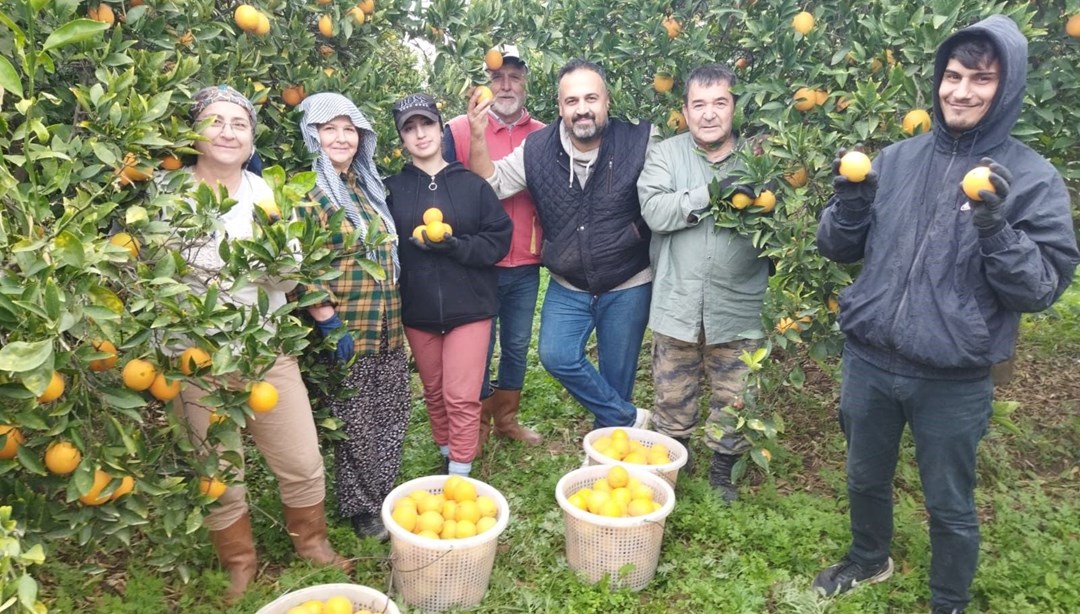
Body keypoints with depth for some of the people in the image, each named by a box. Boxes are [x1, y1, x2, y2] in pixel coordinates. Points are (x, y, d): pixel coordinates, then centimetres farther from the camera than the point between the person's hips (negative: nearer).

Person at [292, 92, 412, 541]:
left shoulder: (366, 184, 14)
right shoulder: (307, 192, -10)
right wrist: (329, 324, -19)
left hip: (388, 327, 7)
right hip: (346, 332, -7)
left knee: (393, 417, 14)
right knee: (357, 426, 5)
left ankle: (384, 497, 32)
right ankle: (361, 509, 24)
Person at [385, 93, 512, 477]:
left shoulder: (472, 184, -1)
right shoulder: (393, 189, 2)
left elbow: (499, 240, -4)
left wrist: (456, 245, -18)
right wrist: (413, 243, -18)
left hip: (469, 306, -2)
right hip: (417, 309, 2)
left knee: (462, 398, -2)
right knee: (434, 392, 16)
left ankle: (459, 476, 10)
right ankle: (447, 456, 35)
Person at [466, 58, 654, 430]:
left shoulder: (639, 142, -17)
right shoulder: (538, 149, -6)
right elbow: (491, 185, 0)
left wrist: (642, 228, -19)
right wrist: (478, 138, -15)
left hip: (628, 286, -2)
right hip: (568, 287, 3)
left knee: (617, 374, 9)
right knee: (557, 357, -11)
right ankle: (629, 419, 9)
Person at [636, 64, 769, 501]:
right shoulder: (666, 154, 1)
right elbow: (654, 211, -16)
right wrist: (710, 193, -24)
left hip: (737, 311, 1)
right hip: (677, 307, 0)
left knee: (734, 402, 12)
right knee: (672, 399, 14)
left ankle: (723, 472, 35)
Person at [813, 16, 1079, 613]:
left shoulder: (1032, 178, -7)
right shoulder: (896, 159, 2)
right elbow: (841, 248, 6)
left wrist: (996, 229, -27)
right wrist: (849, 205, -14)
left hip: (953, 381, -3)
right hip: (868, 361, 3)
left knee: (949, 506, 14)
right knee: (865, 479, 22)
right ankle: (869, 560, 50)